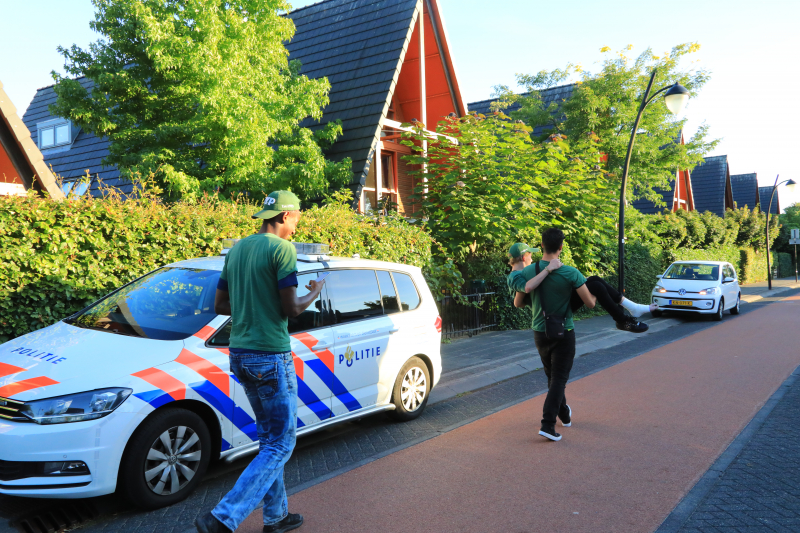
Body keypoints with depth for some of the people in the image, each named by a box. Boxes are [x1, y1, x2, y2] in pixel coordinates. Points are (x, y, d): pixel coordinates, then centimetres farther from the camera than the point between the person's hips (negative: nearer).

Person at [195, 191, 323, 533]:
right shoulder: (282, 249, -13)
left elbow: (220, 305, 14)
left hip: (240, 355, 9)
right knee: (281, 444, 1)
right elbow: (291, 309, -15)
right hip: (271, 357, -9)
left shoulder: (237, 249, 12)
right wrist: (314, 293, 4)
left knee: (269, 438, 19)